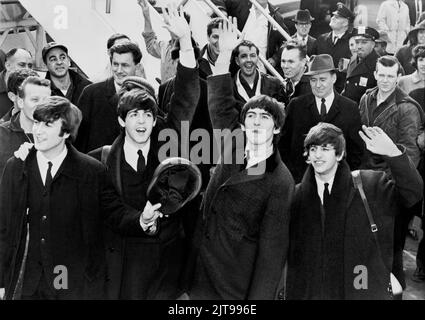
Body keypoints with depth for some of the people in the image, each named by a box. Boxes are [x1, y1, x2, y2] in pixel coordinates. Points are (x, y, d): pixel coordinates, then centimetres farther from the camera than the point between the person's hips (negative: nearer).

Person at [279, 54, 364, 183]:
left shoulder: (350, 108, 2)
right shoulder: (296, 105, 3)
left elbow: (357, 149, 6)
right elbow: (283, 144, 5)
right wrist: (290, 174, -3)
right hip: (299, 179, 0)